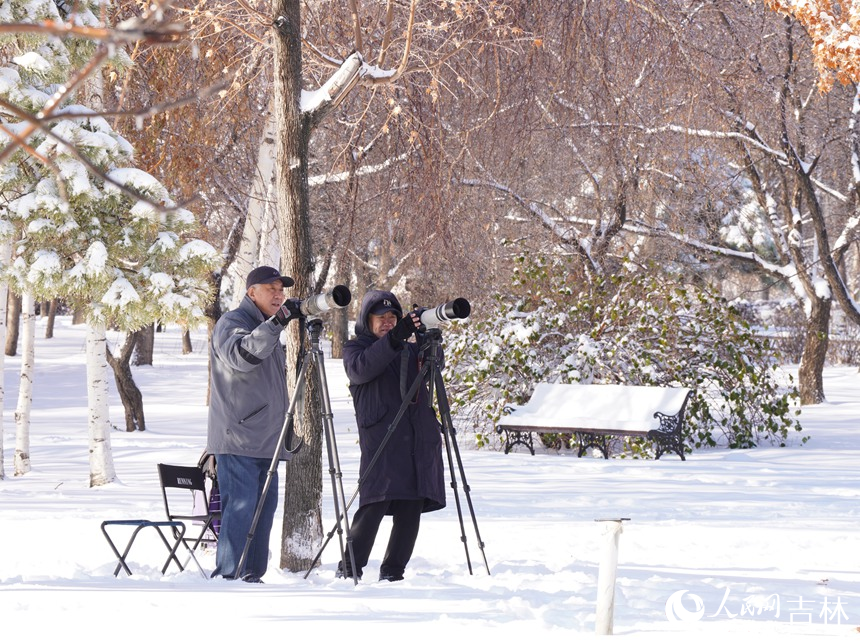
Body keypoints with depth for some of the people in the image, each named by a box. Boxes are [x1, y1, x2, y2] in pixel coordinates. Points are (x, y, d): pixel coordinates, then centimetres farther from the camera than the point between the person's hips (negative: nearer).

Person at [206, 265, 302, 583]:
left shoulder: (268, 329, 21)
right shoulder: (231, 322, -7)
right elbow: (241, 355, -30)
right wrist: (276, 322, -36)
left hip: (265, 441, 9)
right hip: (237, 439, -9)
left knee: (264, 507, 8)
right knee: (240, 506, -12)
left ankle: (252, 575, 12)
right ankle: (228, 576, -11)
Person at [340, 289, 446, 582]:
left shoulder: (410, 349, 23)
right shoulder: (356, 347, 10)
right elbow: (361, 369, -13)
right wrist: (394, 338, -24)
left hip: (419, 441, 5)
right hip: (380, 437, -5)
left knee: (411, 509, 0)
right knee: (374, 506, -15)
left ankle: (392, 573, 6)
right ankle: (348, 570, -9)